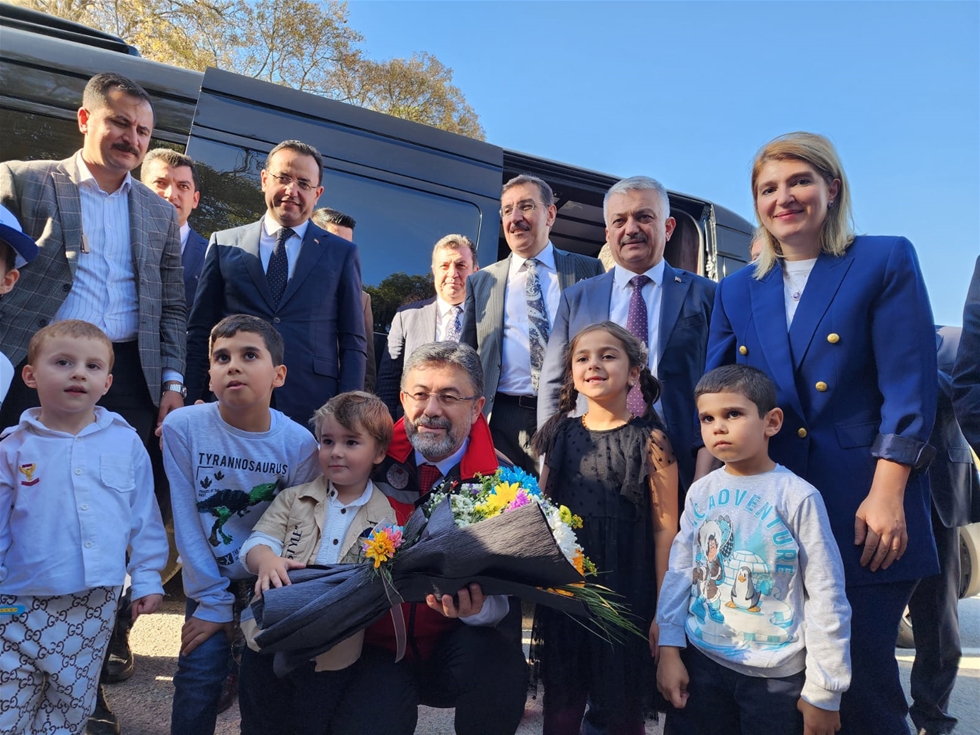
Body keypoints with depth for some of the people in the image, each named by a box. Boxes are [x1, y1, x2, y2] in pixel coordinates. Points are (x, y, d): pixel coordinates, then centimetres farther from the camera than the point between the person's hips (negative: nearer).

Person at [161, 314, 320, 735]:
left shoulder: (299, 444, -17)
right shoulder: (182, 427, -16)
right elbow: (186, 522, -12)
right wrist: (213, 601, -9)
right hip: (209, 582, 1)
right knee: (200, 673, -5)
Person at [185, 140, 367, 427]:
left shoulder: (342, 253, 6)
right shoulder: (224, 243, 8)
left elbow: (352, 342, 4)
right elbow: (199, 331, 9)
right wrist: (193, 403, 2)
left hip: (312, 410, -1)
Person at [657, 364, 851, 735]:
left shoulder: (798, 497, -13)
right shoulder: (700, 492, -1)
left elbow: (827, 598, -9)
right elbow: (680, 571, 3)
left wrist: (823, 690, -6)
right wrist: (669, 648, -1)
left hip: (777, 675, -3)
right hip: (701, 662, 4)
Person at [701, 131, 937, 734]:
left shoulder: (886, 261, 0)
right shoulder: (737, 291, 11)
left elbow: (909, 386, -7)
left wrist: (887, 494, -15)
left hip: (862, 510, -3)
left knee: (862, 684, 5)